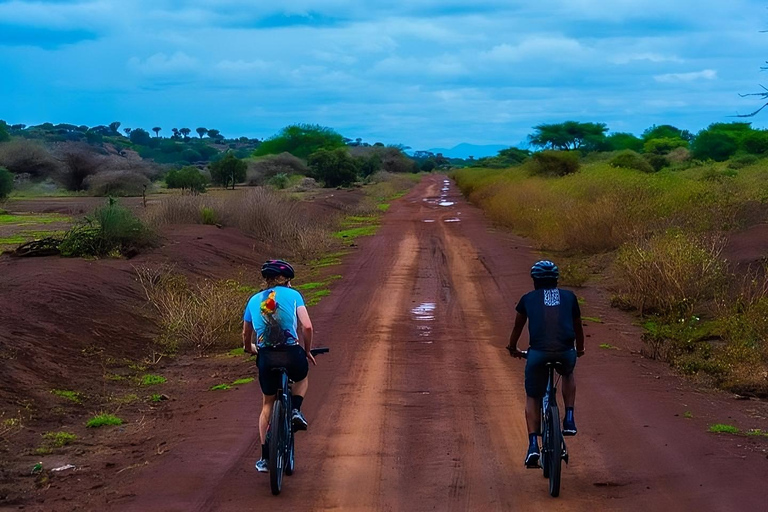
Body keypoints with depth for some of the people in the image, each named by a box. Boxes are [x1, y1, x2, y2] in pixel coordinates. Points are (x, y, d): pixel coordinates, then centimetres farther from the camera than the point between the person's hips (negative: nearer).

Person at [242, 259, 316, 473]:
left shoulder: (254, 300, 15)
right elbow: (307, 326, -5)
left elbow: (246, 334, 23)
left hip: (266, 357, 2)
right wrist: (308, 351, 10)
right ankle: (296, 411, 7)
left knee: (268, 404, 21)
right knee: (302, 378, 34)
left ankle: (265, 459, 18)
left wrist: (249, 349, 44)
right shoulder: (292, 295, 5)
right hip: (291, 354, -2)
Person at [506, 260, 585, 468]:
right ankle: (569, 419, 22)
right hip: (566, 353, 1)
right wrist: (579, 349, 51)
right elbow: (578, 327, 33)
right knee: (568, 375, 36)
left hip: (538, 353, -1)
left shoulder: (528, 299, 18)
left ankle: (533, 445, 2)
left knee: (533, 398, 16)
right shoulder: (568, 297, 20)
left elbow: (517, 327, 31)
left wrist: (513, 349, 49)